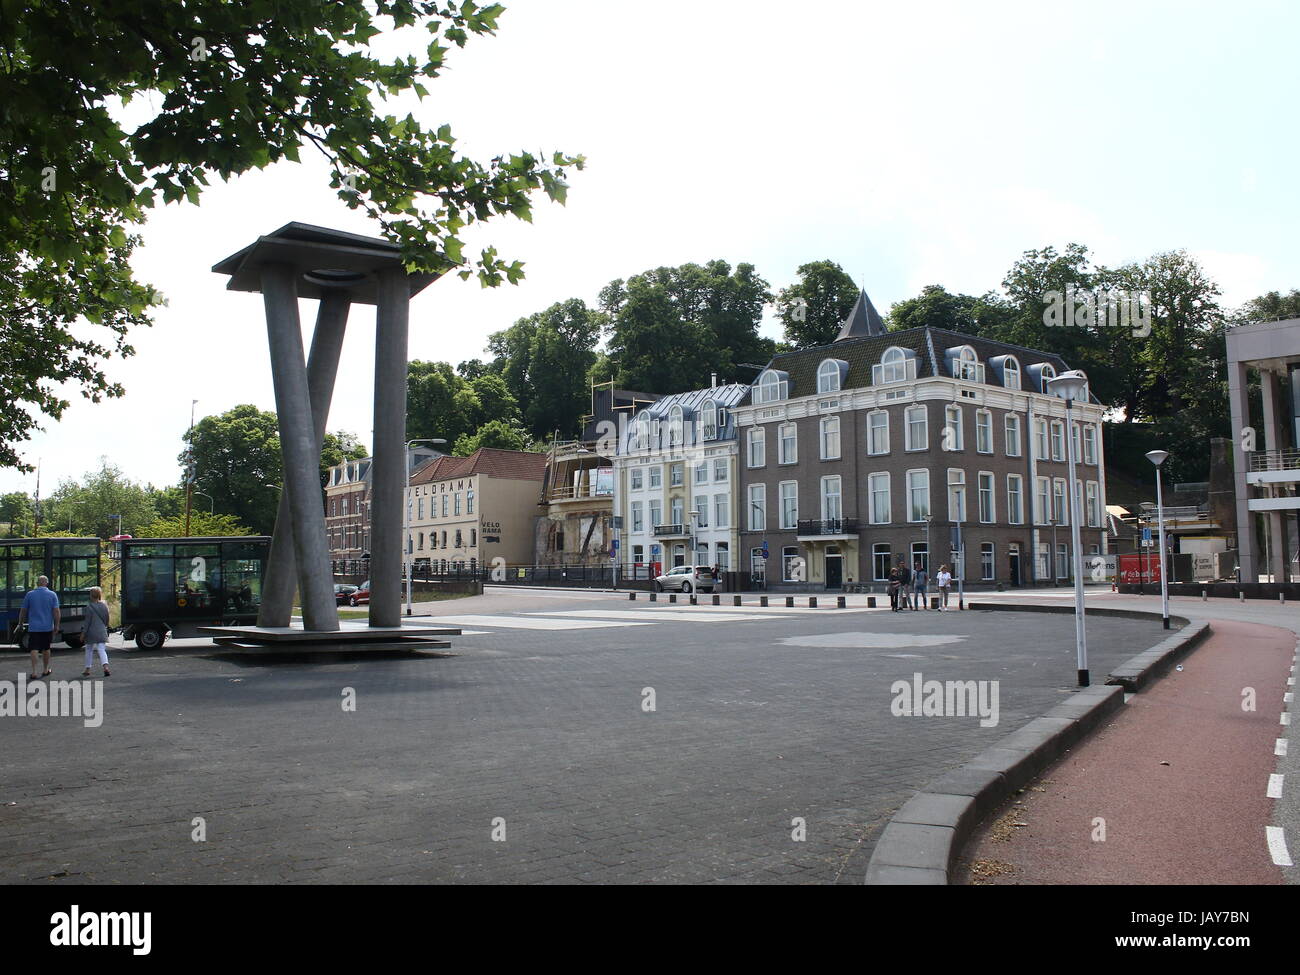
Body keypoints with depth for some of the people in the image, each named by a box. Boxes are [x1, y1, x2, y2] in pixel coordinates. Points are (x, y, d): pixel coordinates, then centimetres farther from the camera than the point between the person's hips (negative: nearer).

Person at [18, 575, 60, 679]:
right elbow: (56, 611, -7)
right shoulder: (52, 595, -2)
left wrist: (20, 623, 17)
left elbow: (23, 611, 4)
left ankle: (34, 672, -11)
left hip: (33, 627, -1)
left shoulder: (30, 594, -1)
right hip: (47, 627, 1)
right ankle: (46, 670, 25)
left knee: (34, 649, -2)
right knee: (46, 648, 15)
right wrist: (56, 625, -2)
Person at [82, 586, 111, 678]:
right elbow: (107, 619, 11)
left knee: (89, 650, 12)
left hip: (91, 632, -3)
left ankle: (87, 669, 19)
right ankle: (105, 666, -19)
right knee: (102, 650, 0)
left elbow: (87, 621, -10)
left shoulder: (89, 606, -11)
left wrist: (83, 633, -4)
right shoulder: (104, 605, 3)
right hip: (102, 632, 3)